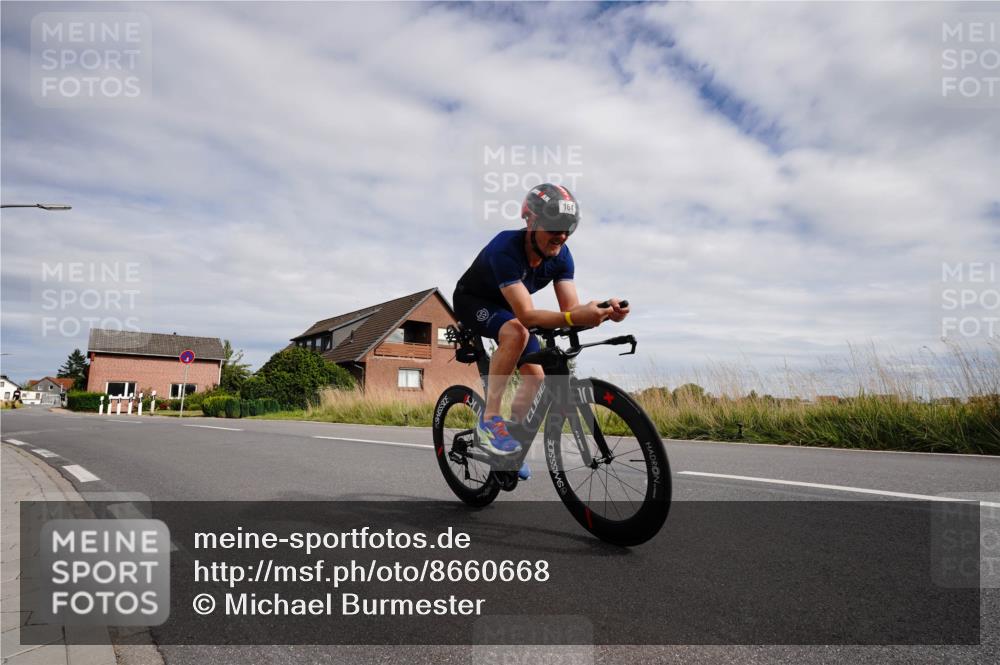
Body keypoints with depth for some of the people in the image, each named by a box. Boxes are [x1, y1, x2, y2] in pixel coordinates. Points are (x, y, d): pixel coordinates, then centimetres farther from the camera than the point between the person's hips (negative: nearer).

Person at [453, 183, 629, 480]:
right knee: (516, 332, -37)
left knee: (536, 377, -5)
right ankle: (489, 418, -25)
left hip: (506, 308, 6)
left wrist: (603, 311, -43)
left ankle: (512, 441, 16)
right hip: (472, 301, -6)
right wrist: (573, 318, -61)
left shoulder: (561, 256, -18)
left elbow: (571, 308, -23)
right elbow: (526, 315, -46)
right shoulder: (505, 249, -37)